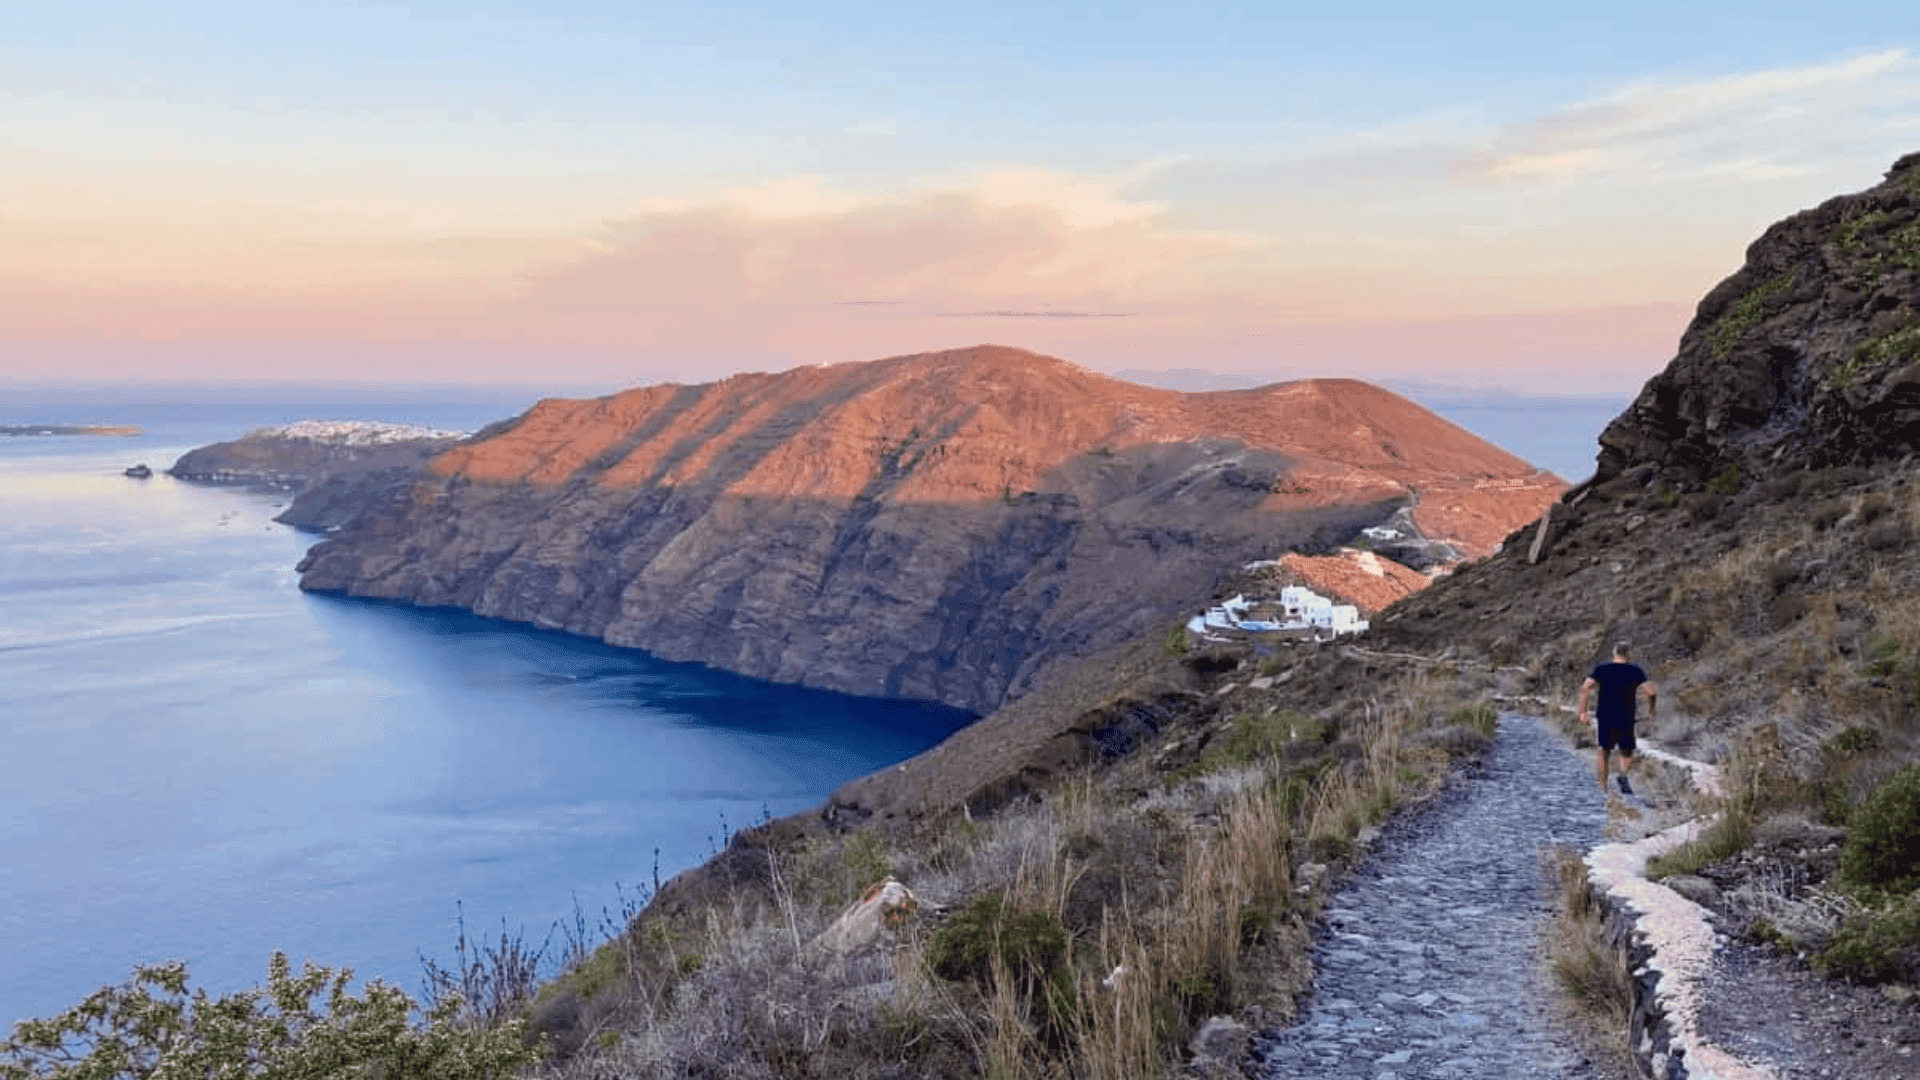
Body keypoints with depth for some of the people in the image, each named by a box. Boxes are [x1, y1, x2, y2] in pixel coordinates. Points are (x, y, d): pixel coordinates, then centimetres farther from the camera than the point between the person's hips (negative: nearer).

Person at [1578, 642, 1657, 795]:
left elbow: (1585, 688, -8)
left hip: (1604, 717, 1)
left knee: (1603, 753, 13)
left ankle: (1603, 787, 14)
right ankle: (1624, 774, -16)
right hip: (1626, 719, -1)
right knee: (1627, 753, 13)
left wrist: (1582, 711, -2)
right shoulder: (1636, 671, 2)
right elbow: (1651, 692, -6)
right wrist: (1651, 711, 8)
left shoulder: (1601, 669, 2)